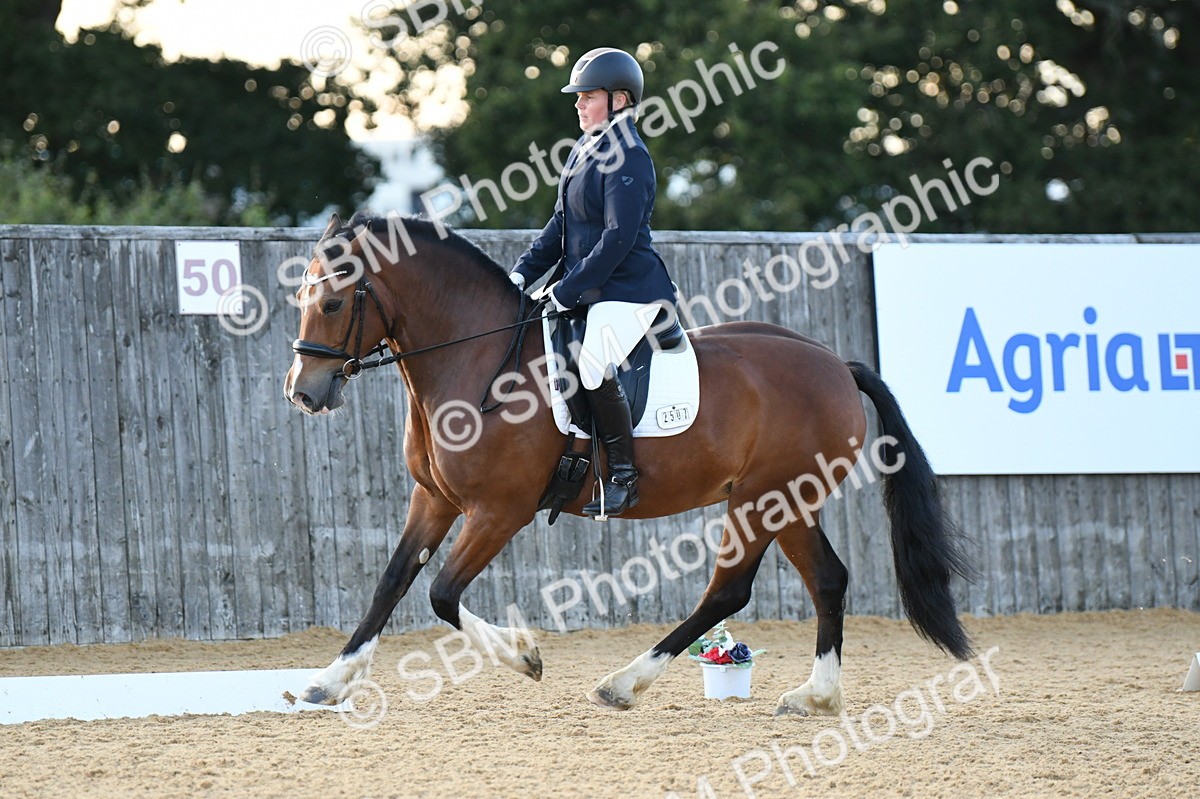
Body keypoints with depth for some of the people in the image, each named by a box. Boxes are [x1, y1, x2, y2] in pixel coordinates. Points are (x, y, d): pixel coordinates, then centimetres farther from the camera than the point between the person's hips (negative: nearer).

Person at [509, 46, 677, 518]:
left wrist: (567, 290, -20)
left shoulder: (627, 158, -15)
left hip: (627, 289, -11)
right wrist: (525, 272, 8)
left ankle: (623, 475, -16)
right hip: (586, 289, 11)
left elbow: (618, 238, -20)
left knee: (594, 369, -28)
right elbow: (561, 225, 20)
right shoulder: (584, 152, 14)